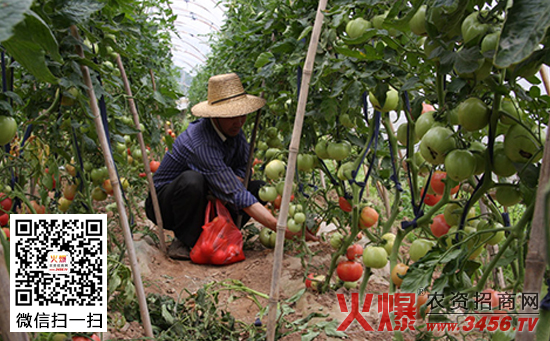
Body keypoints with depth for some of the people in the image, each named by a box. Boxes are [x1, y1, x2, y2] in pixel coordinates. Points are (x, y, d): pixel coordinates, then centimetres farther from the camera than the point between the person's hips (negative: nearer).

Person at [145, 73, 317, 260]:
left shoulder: (233, 128, -9)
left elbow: (243, 168, 0)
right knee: (192, 180, -39)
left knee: (259, 189, -11)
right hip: (164, 204, -6)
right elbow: (237, 197, -38)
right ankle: (183, 242, -16)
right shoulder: (202, 144, -34)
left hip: (205, 201, 7)